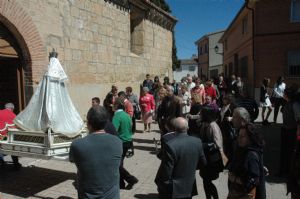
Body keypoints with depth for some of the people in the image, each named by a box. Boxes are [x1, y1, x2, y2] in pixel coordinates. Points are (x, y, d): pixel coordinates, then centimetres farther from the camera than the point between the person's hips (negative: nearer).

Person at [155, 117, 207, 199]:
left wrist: (158, 183, -3)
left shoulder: (170, 145, -27)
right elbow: (203, 163, 4)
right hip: (189, 188, 5)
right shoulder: (197, 142, -9)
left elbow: (166, 171, -21)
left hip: (172, 190, -4)